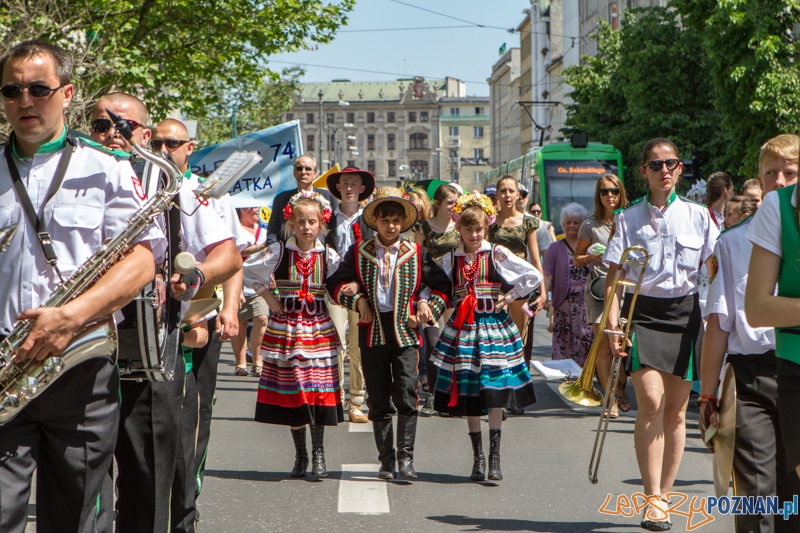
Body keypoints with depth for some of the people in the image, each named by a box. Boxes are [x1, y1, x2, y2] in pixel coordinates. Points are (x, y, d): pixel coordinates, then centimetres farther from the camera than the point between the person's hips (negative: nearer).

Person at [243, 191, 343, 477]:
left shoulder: (328, 256, 1)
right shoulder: (279, 252, -2)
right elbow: (247, 271, 8)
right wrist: (267, 296, 3)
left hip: (319, 330, 0)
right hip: (284, 328, 0)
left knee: (319, 391, -3)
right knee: (291, 393, 3)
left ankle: (318, 454, 9)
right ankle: (300, 455, 15)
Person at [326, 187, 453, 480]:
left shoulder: (417, 253, 6)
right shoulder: (358, 253, 7)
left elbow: (443, 285, 11)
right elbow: (336, 284, 10)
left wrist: (428, 309, -3)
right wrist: (357, 299, -6)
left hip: (405, 333, -1)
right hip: (372, 332, 1)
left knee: (407, 396, -11)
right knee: (379, 400, 6)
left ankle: (406, 456, -4)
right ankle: (386, 459, 14)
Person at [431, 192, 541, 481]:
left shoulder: (497, 255, -1)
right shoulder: (450, 260, 6)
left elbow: (534, 276, 1)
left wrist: (510, 297, -1)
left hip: (495, 327, -2)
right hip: (463, 329, 2)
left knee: (495, 395, -7)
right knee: (469, 398, 3)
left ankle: (494, 458, 0)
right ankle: (478, 458, 13)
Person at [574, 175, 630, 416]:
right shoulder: (591, 225, 5)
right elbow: (576, 259, 11)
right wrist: (593, 257, -9)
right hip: (599, 287, -1)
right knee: (603, 344, -7)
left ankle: (621, 389, 22)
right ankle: (610, 398, 2)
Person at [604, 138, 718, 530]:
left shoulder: (697, 216, 6)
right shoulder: (628, 218, 3)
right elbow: (614, 276, 3)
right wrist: (613, 323, -8)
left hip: (685, 313, 2)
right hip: (643, 311, -2)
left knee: (676, 410, 5)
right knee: (651, 402, -17)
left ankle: (664, 494, 16)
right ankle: (653, 499, -13)